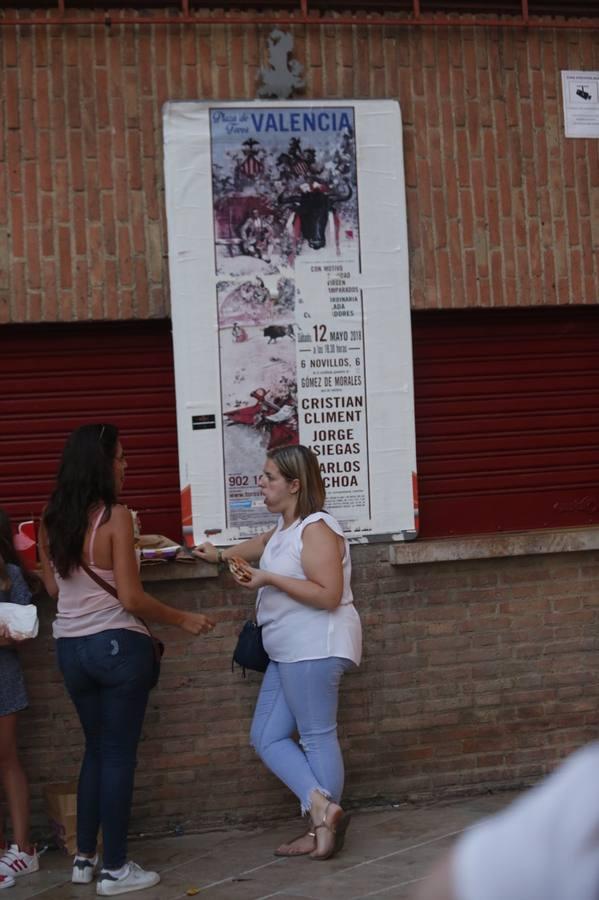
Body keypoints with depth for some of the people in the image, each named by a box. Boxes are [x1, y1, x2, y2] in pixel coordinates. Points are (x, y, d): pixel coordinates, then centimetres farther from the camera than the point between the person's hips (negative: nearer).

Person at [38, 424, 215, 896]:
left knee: (96, 748, 20)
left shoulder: (52, 520, 2)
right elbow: (131, 598, -17)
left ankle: (85, 858, 24)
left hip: (71, 646, 6)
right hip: (117, 645, -6)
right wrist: (184, 619, -5)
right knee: (119, 754, 4)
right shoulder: (115, 516, -16)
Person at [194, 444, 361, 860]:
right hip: (289, 652, 10)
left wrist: (271, 579, -21)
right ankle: (323, 808, -1)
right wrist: (221, 554, 44)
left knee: (317, 736, -4)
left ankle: (324, 822, 4)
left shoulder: (316, 529, -15)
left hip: (315, 649, -10)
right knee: (267, 737, 5)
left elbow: (329, 596, -22)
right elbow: (264, 544, 39)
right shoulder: (286, 526, 15)